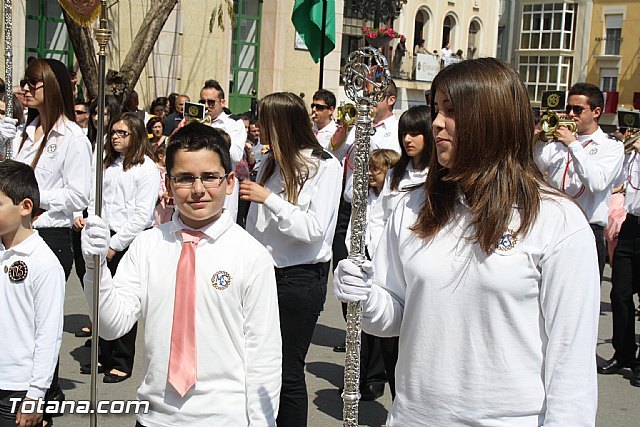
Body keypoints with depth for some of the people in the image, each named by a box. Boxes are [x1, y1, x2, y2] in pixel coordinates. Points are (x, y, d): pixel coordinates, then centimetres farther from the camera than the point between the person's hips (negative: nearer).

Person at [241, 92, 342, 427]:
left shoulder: (325, 166, -7)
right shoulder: (270, 163, 9)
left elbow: (313, 229, -17)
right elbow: (255, 224, 14)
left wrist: (267, 198, -18)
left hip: (300, 278, -5)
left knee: (289, 372, 2)